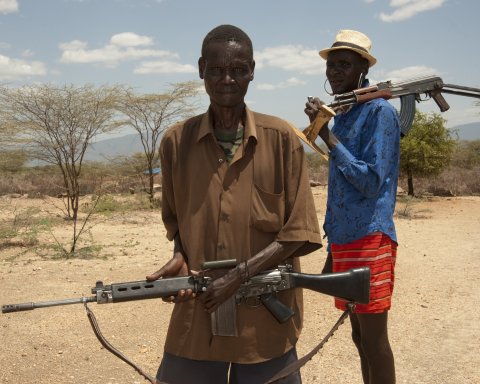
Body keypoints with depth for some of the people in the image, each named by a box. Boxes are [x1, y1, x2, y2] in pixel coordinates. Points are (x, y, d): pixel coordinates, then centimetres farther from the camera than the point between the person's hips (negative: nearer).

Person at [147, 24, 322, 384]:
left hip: (266, 318, -1)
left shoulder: (281, 138, -4)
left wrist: (240, 275, -14)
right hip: (196, 318, 2)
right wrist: (181, 258, -5)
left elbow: (299, 232, -4)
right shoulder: (176, 141, 2)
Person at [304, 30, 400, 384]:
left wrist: (326, 136, -16)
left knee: (374, 339, -3)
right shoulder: (341, 116, 16)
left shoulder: (379, 111, -9)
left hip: (370, 240, -8)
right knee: (360, 336, 15)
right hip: (345, 241, 9)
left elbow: (371, 182, -18)